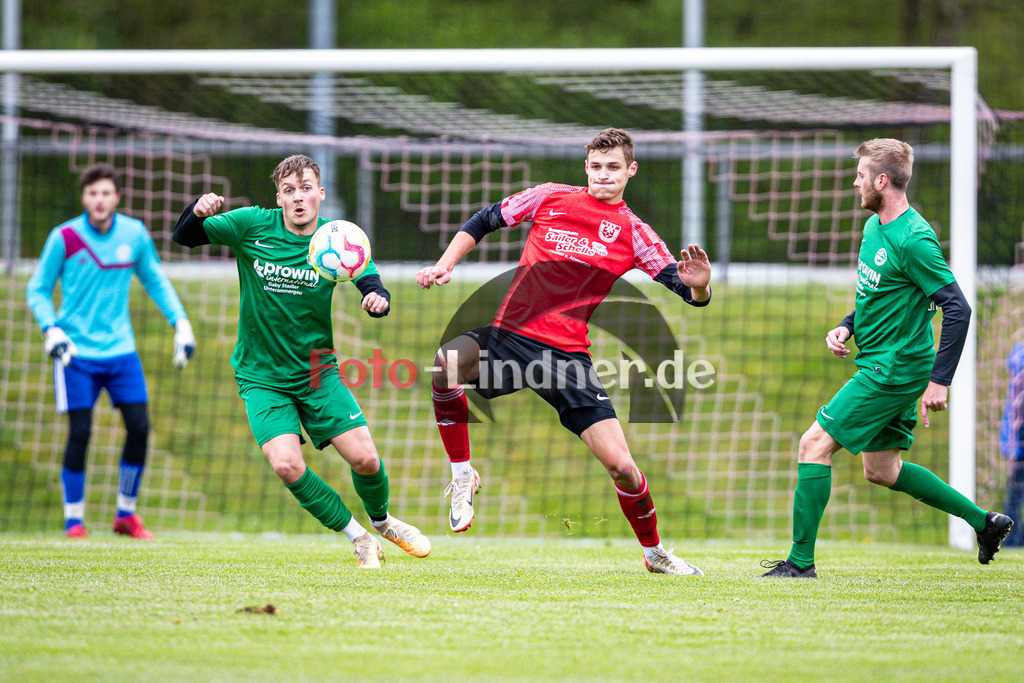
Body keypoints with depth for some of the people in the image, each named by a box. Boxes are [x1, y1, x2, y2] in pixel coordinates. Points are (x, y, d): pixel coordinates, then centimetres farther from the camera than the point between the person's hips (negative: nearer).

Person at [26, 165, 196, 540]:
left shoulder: (135, 235, 0)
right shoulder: (64, 238, -9)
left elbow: (156, 281, 15)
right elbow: (38, 290, 1)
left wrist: (180, 323, 5)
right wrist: (51, 329, -15)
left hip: (120, 348, 3)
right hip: (77, 351, -3)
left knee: (140, 427, -4)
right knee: (80, 434, -8)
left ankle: (126, 514, 13)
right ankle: (74, 520, 5)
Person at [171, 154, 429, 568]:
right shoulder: (253, 225, -8)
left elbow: (375, 289, -13)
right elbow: (183, 237, -6)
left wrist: (378, 299, -38)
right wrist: (198, 211, -28)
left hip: (316, 373, 1)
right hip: (261, 375, -1)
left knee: (365, 458, -8)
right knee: (287, 465, -20)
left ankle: (382, 522, 27)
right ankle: (356, 535, 3)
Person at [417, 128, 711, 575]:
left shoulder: (633, 233, 6)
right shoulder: (551, 198, 7)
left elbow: (687, 294, 3)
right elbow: (483, 222, 16)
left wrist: (698, 287, -21)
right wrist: (444, 266, 4)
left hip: (568, 354, 0)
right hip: (509, 334, 0)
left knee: (619, 463, -9)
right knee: (443, 364, -33)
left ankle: (654, 552, 19)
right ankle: (462, 476, -10)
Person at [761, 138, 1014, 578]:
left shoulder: (913, 240, -20)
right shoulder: (874, 227, 9)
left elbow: (957, 310, -21)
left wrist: (940, 381, -23)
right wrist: (846, 328, 7)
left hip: (894, 368, -10)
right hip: (883, 365, 10)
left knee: (815, 443, -10)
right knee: (881, 469, 16)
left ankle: (801, 561, -6)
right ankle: (984, 522, 23)